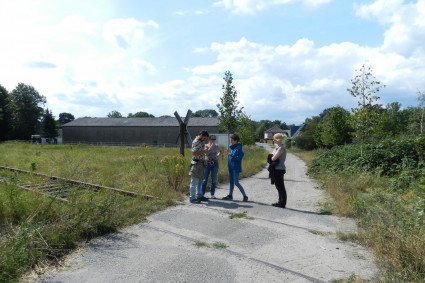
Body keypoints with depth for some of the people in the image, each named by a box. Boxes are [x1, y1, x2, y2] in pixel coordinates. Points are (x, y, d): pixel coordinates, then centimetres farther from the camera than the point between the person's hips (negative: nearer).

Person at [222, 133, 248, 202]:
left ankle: (245, 196, 3)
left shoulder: (238, 148, -14)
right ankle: (230, 195, 26)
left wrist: (231, 155, -20)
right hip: (231, 167, 9)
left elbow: (239, 158, -20)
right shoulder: (231, 147, 10)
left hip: (236, 168, -9)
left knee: (236, 182, -7)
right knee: (231, 181, 16)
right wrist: (228, 153, 4)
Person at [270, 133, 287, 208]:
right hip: (277, 169, 10)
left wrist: (271, 157, -1)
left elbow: (273, 158, -20)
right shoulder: (277, 147, 15)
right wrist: (272, 157, -2)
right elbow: (273, 157, 18)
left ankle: (282, 203, 4)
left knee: (280, 186, -3)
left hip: (279, 169, -10)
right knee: (278, 186, 16)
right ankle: (280, 201, 25)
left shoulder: (281, 148, -16)